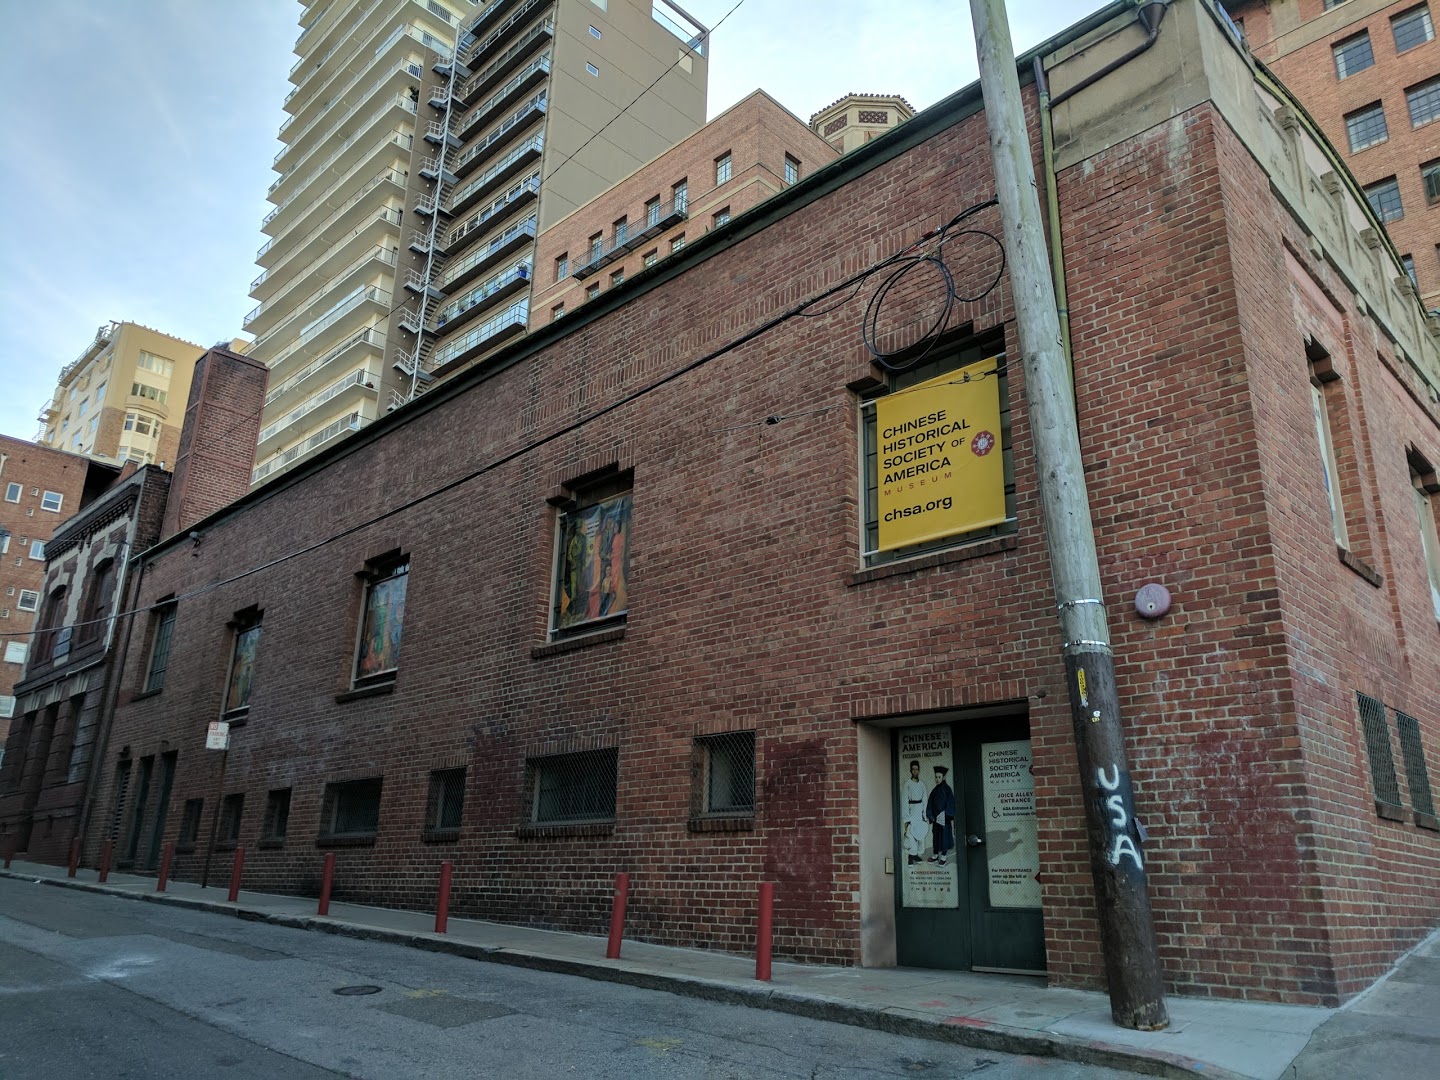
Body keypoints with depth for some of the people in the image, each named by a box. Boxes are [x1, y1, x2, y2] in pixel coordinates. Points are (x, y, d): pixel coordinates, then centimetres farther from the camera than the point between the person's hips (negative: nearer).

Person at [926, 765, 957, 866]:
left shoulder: (946, 789, -7)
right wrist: (930, 816, 5)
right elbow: (930, 803, 12)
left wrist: (949, 816, -17)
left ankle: (944, 856, 6)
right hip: (936, 816, 6)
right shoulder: (934, 790, 9)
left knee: (944, 834, -1)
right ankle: (936, 855, 18)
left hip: (944, 817, -6)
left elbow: (950, 803, -11)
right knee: (936, 835, 10)